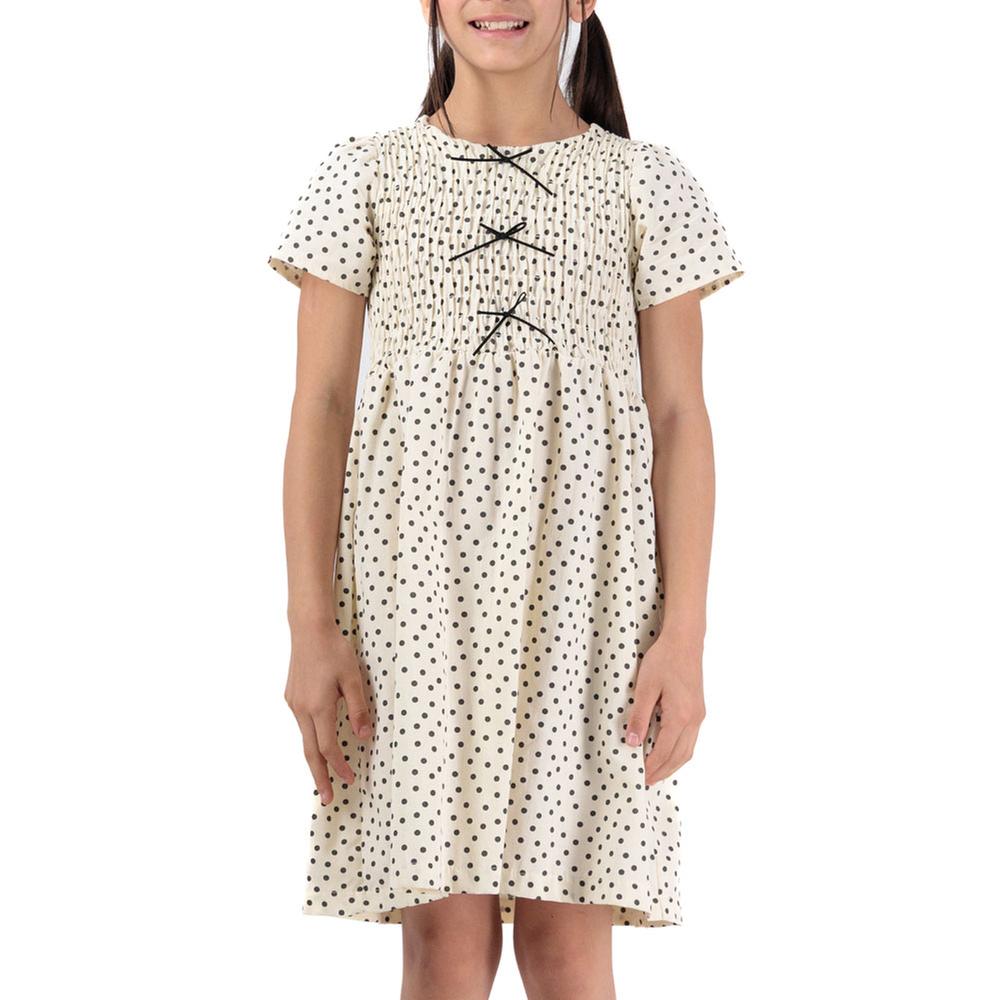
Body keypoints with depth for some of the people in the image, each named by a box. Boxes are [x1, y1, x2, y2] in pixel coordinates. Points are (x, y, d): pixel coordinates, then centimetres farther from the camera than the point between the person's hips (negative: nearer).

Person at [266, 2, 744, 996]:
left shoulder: (646, 184, 7)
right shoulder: (364, 177, 7)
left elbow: (677, 419, 5)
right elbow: (320, 405, 4)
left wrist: (683, 633, -3)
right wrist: (312, 627, -3)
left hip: (585, 578, 0)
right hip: (417, 572, 0)